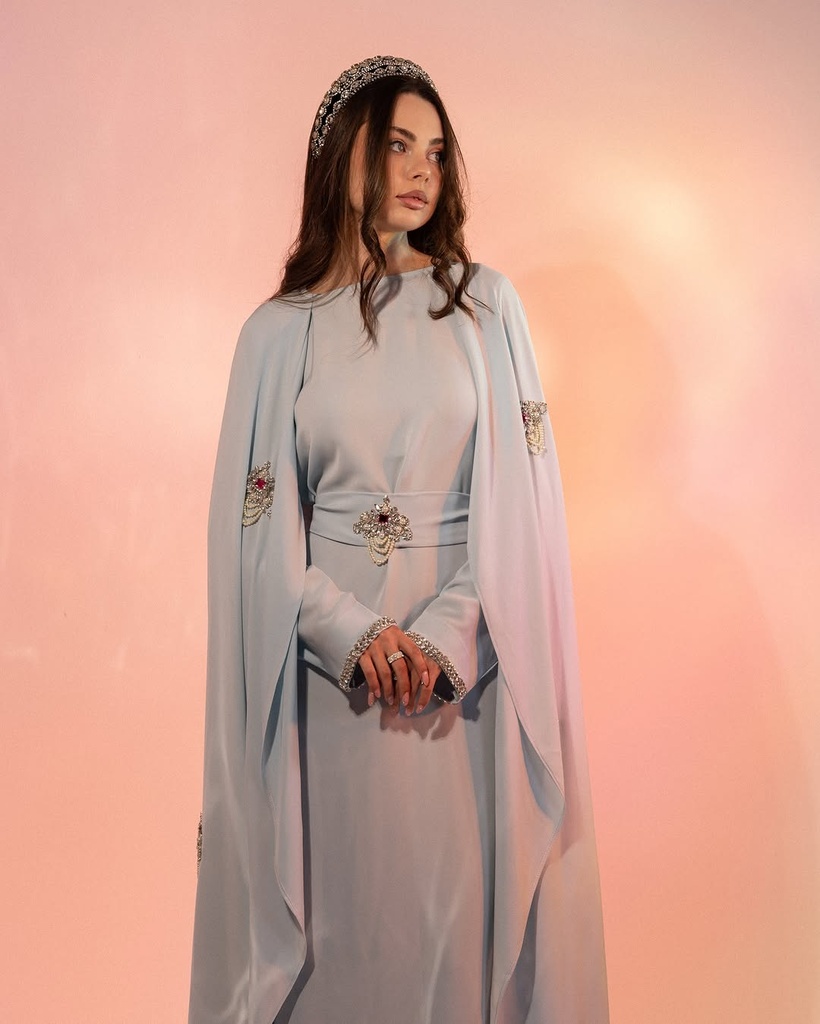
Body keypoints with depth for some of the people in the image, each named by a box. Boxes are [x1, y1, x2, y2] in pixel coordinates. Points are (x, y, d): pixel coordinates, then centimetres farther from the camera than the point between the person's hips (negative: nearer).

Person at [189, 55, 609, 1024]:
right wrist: (355, 634, -14)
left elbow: (520, 497, -1)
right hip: (328, 657, 0)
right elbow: (255, 525, 0)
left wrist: (446, 636, -13)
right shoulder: (278, 331, 4)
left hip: (470, 655, 0)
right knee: (340, 899, 9)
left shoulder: (486, 303, 4)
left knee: (461, 893, 8)